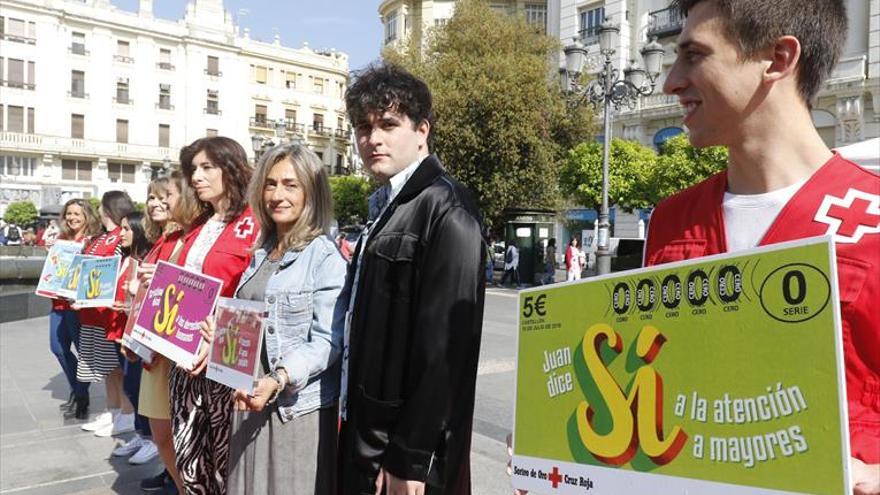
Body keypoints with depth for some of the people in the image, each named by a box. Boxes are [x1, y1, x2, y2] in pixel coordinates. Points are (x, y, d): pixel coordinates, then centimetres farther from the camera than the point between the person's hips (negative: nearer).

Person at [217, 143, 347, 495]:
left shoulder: (326, 256, -13)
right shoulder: (262, 252, 11)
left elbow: (328, 341, -18)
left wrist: (279, 380, -29)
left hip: (299, 405, -7)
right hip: (252, 399, 7)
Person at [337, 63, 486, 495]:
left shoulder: (446, 209, -16)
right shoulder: (385, 208, 11)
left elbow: (445, 342, -21)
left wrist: (410, 459, -20)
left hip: (405, 448, -8)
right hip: (365, 435, 8)